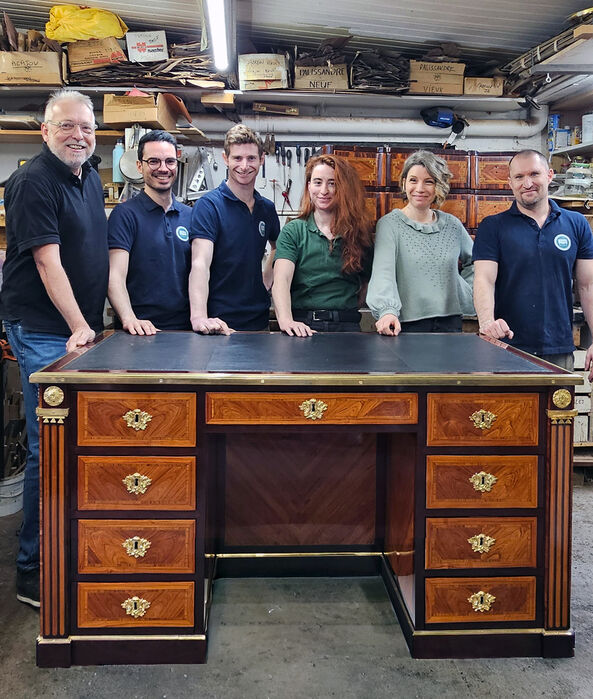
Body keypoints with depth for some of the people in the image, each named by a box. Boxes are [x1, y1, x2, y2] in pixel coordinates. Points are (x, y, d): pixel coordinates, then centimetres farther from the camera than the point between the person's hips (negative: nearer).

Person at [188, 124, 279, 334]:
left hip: (259, 321, 6)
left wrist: (266, 281, 10)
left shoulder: (267, 208, 8)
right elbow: (200, 263, -23)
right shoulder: (208, 205, -11)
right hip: (219, 324, -6)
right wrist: (199, 317, -36)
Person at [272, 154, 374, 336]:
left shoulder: (359, 232, 13)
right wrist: (285, 320, -25)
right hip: (302, 325, -1)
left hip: (346, 326, 1)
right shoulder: (293, 231, 5)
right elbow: (281, 280, -9)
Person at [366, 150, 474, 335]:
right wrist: (387, 310, -35)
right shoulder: (389, 224, -5)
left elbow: (473, 263, 25)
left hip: (450, 322, 4)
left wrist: (465, 293, 7)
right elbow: (383, 271, -19)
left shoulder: (453, 225, 9)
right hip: (406, 325, -4)